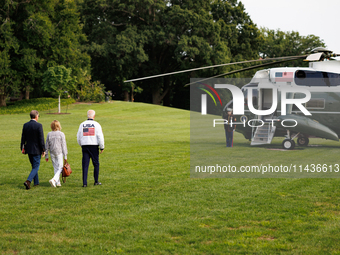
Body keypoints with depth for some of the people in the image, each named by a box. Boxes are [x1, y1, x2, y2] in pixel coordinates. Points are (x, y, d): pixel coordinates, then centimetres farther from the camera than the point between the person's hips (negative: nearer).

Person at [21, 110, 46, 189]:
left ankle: (36, 182, 28)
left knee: (34, 166, 20)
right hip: (36, 149, -6)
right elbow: (41, 139, -15)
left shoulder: (25, 125, 1)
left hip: (28, 149, 6)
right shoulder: (39, 125, -15)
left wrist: (22, 148, 14)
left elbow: (23, 138, 5)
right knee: (36, 167, 0)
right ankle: (28, 181, -17)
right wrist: (43, 150, -8)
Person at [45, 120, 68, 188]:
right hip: (59, 152, -4)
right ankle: (54, 179, -21)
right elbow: (64, 145, -6)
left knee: (55, 168, 14)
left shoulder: (49, 134, 2)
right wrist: (65, 156, -1)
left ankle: (58, 182, 17)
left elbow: (47, 146, 5)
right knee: (60, 168, 0)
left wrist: (46, 155, 13)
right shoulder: (61, 134, -7)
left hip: (52, 153, 4)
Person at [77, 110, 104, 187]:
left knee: (85, 165, 1)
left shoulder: (82, 124, 6)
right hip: (94, 146, -2)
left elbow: (78, 137, 10)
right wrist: (102, 147, 1)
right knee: (96, 164, 10)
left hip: (84, 146, 2)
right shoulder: (96, 124, -3)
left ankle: (84, 183, -4)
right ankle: (96, 181, 14)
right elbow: (100, 137, -6)